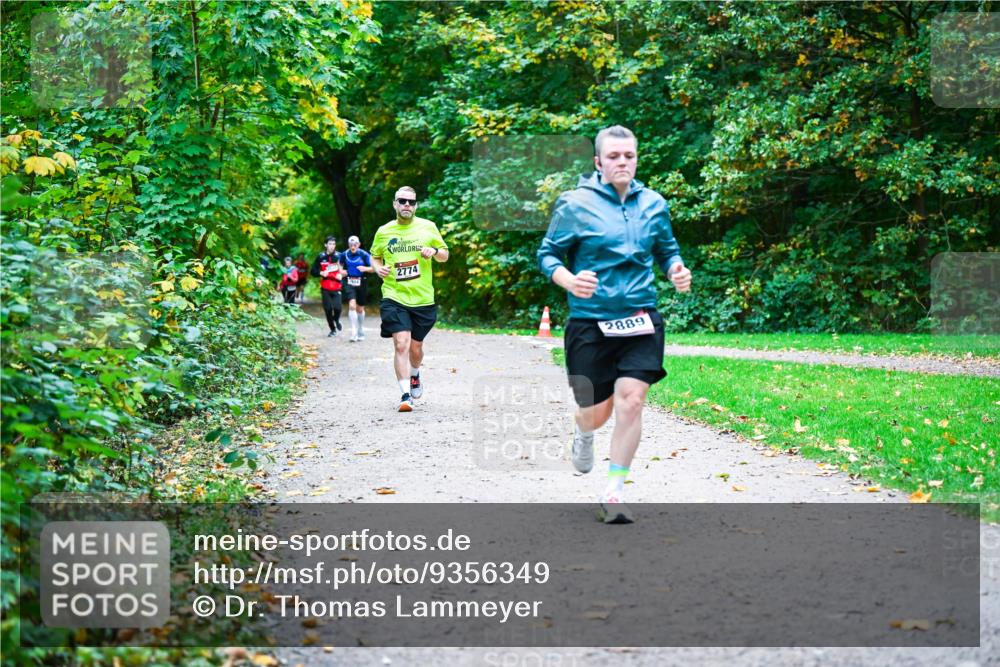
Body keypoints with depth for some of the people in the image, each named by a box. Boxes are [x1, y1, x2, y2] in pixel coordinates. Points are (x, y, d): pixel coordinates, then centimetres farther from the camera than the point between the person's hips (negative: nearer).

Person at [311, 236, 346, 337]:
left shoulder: (339, 256, -2)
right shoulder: (320, 257, 2)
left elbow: (344, 270, 6)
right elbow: (314, 271, 8)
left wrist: (341, 275, -13)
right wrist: (321, 273, -11)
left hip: (336, 288, -2)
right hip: (325, 288, 2)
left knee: (337, 307, -14)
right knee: (328, 309, 2)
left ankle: (337, 320, 20)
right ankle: (333, 329, 19)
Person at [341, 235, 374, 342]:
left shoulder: (364, 255, -6)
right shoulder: (344, 255, 1)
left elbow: (373, 268, -4)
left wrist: (365, 268, -23)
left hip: (361, 283, 0)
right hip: (349, 283, 0)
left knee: (360, 309, 12)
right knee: (352, 305, -19)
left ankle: (361, 332, 33)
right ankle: (354, 333, -19)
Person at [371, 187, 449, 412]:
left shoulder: (428, 227, 4)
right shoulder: (383, 232, 5)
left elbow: (445, 255, 11)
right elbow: (375, 256, 19)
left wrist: (434, 251, -11)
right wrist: (378, 268, -3)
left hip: (423, 298, 1)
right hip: (394, 298, -1)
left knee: (415, 347, 12)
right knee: (401, 344, -16)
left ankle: (414, 376, 45)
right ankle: (405, 395, -12)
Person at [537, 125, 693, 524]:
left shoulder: (653, 204, 7)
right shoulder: (575, 204, -5)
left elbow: (668, 250, 21)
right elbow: (548, 254, -1)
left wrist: (676, 270, -2)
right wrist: (570, 281, -21)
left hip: (640, 320, 2)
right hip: (590, 322, -2)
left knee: (631, 400, -13)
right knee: (596, 412, 5)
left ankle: (614, 492, -1)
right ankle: (584, 434, 45)